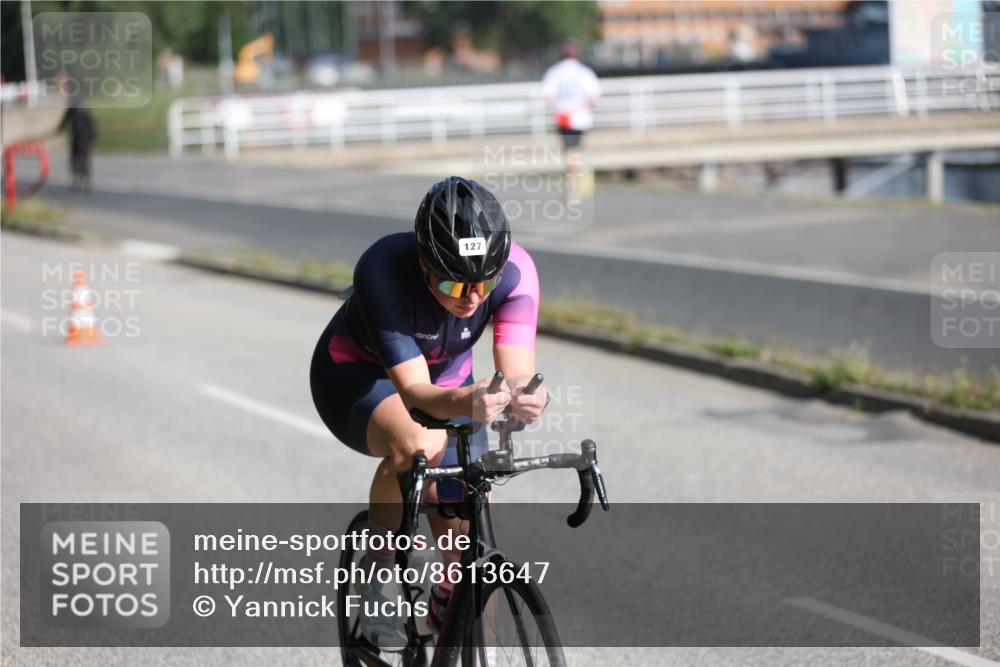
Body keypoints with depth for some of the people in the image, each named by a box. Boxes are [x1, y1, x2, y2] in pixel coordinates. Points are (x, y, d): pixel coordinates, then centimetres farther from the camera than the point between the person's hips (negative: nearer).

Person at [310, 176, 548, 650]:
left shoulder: (514, 268, -29)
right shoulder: (383, 270, -37)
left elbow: (517, 370, -35)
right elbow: (413, 389, -40)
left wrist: (524, 398, -59)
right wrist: (466, 402, -62)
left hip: (447, 381, 4)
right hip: (358, 375, -4)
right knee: (420, 443, -38)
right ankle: (378, 569, -12)